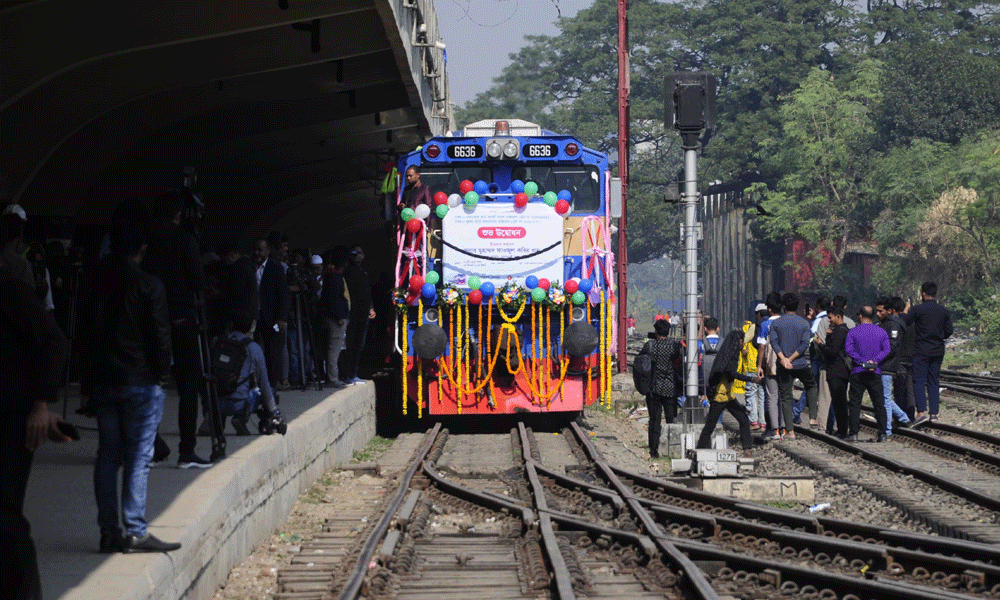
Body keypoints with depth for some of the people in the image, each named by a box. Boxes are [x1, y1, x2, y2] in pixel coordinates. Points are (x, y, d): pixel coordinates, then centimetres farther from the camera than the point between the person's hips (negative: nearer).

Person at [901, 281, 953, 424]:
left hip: (921, 350, -5)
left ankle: (921, 411, -17)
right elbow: (949, 331, 7)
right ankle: (934, 413, 6)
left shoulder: (917, 309, -9)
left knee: (919, 380, -4)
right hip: (938, 350, 5)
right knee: (933, 381, 10)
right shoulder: (944, 311, 6)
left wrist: (906, 310, 12)